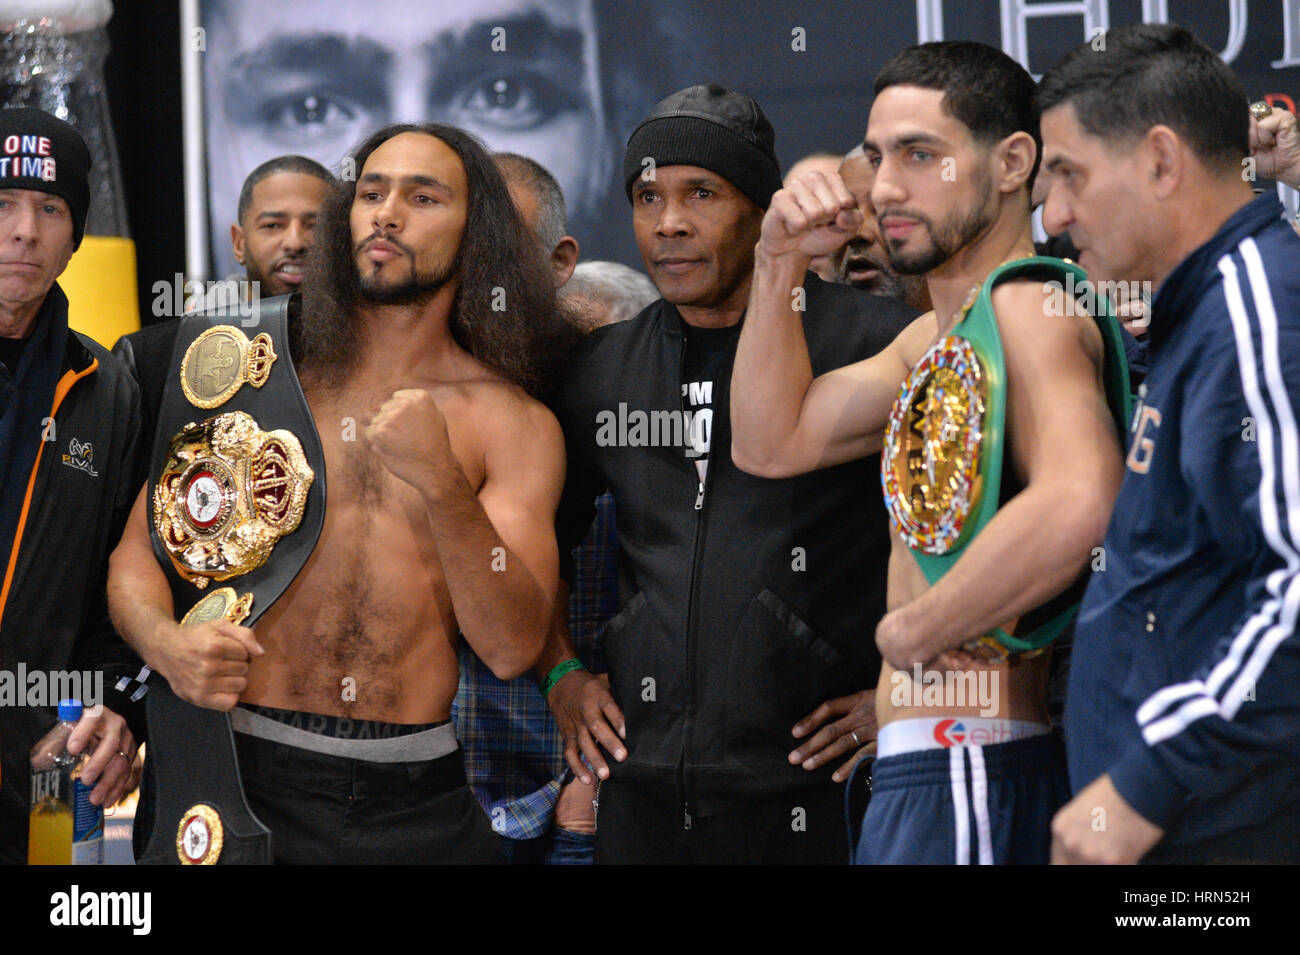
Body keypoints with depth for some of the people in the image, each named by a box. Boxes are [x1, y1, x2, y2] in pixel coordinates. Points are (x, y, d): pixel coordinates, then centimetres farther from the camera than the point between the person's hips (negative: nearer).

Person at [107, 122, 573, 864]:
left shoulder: (516, 424, 3)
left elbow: (512, 648, -7)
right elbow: (139, 552, 6)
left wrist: (443, 481, -19)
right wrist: (165, 642, -16)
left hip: (418, 802, 0)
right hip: (253, 774, 0)